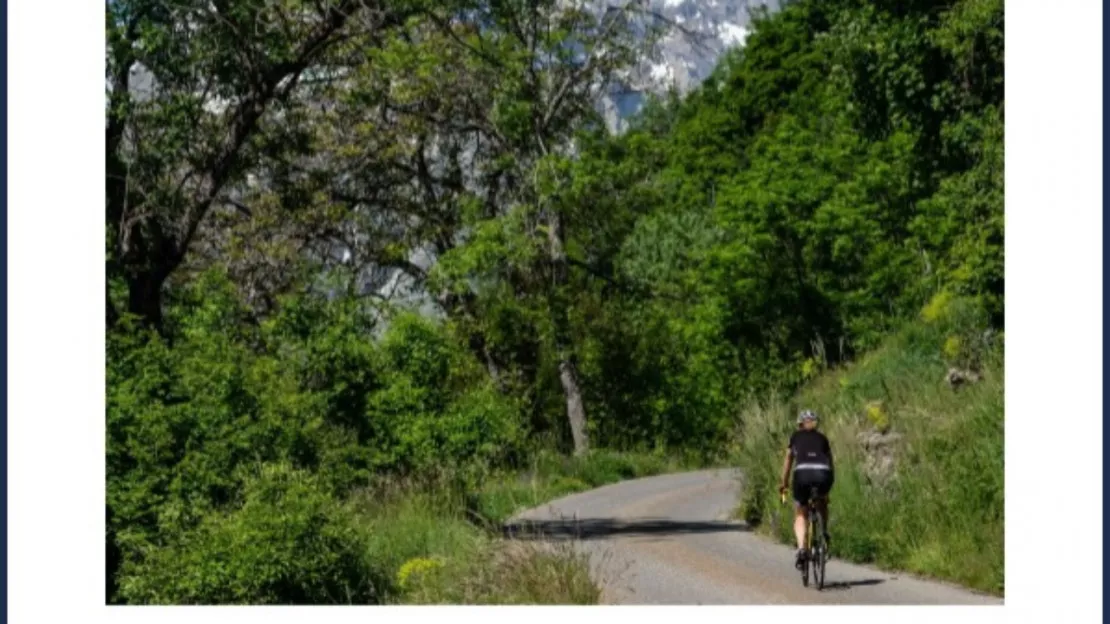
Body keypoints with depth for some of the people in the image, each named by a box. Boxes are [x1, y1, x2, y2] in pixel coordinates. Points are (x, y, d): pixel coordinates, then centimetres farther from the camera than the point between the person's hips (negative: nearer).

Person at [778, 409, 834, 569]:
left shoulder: (795, 436, 24)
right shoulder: (822, 438, 27)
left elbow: (788, 460, 28)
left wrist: (784, 484, 38)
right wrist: (828, 485, 37)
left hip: (803, 474, -1)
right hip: (823, 474, 1)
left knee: (800, 515, 14)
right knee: (822, 501, 35)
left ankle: (801, 548, -8)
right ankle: (824, 531, 16)